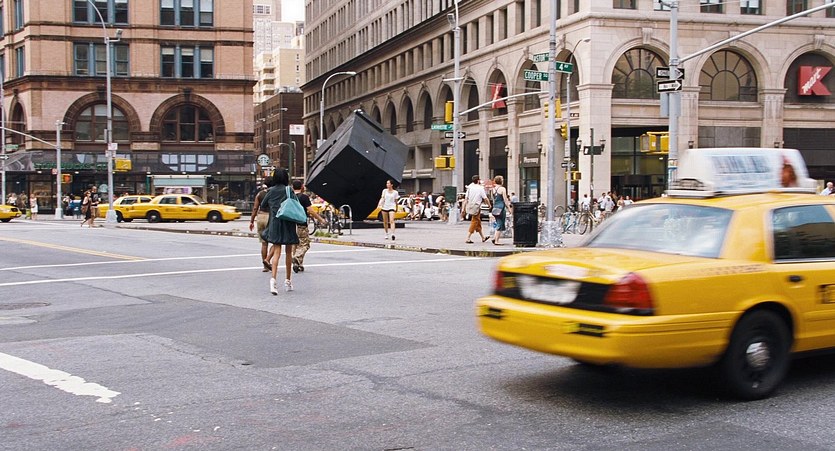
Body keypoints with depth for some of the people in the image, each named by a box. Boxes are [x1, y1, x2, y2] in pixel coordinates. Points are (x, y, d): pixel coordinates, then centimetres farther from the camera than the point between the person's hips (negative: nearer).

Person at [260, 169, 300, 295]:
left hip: (275, 223, 2)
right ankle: (288, 281, 19)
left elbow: (263, 207, 8)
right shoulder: (289, 191, -5)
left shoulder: (270, 191, 3)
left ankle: (273, 279, -22)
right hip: (288, 223, -2)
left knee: (276, 251, 0)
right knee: (288, 252, 12)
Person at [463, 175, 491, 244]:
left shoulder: (469, 188, 6)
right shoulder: (480, 188, -9)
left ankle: (483, 237, 30)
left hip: (469, 207, 7)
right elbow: (485, 198, -8)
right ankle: (468, 239, -7)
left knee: (478, 222, 18)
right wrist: (489, 205, 11)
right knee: (474, 222, -1)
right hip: (476, 207, -7)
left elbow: (466, 199, 4)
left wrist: (463, 209, 7)